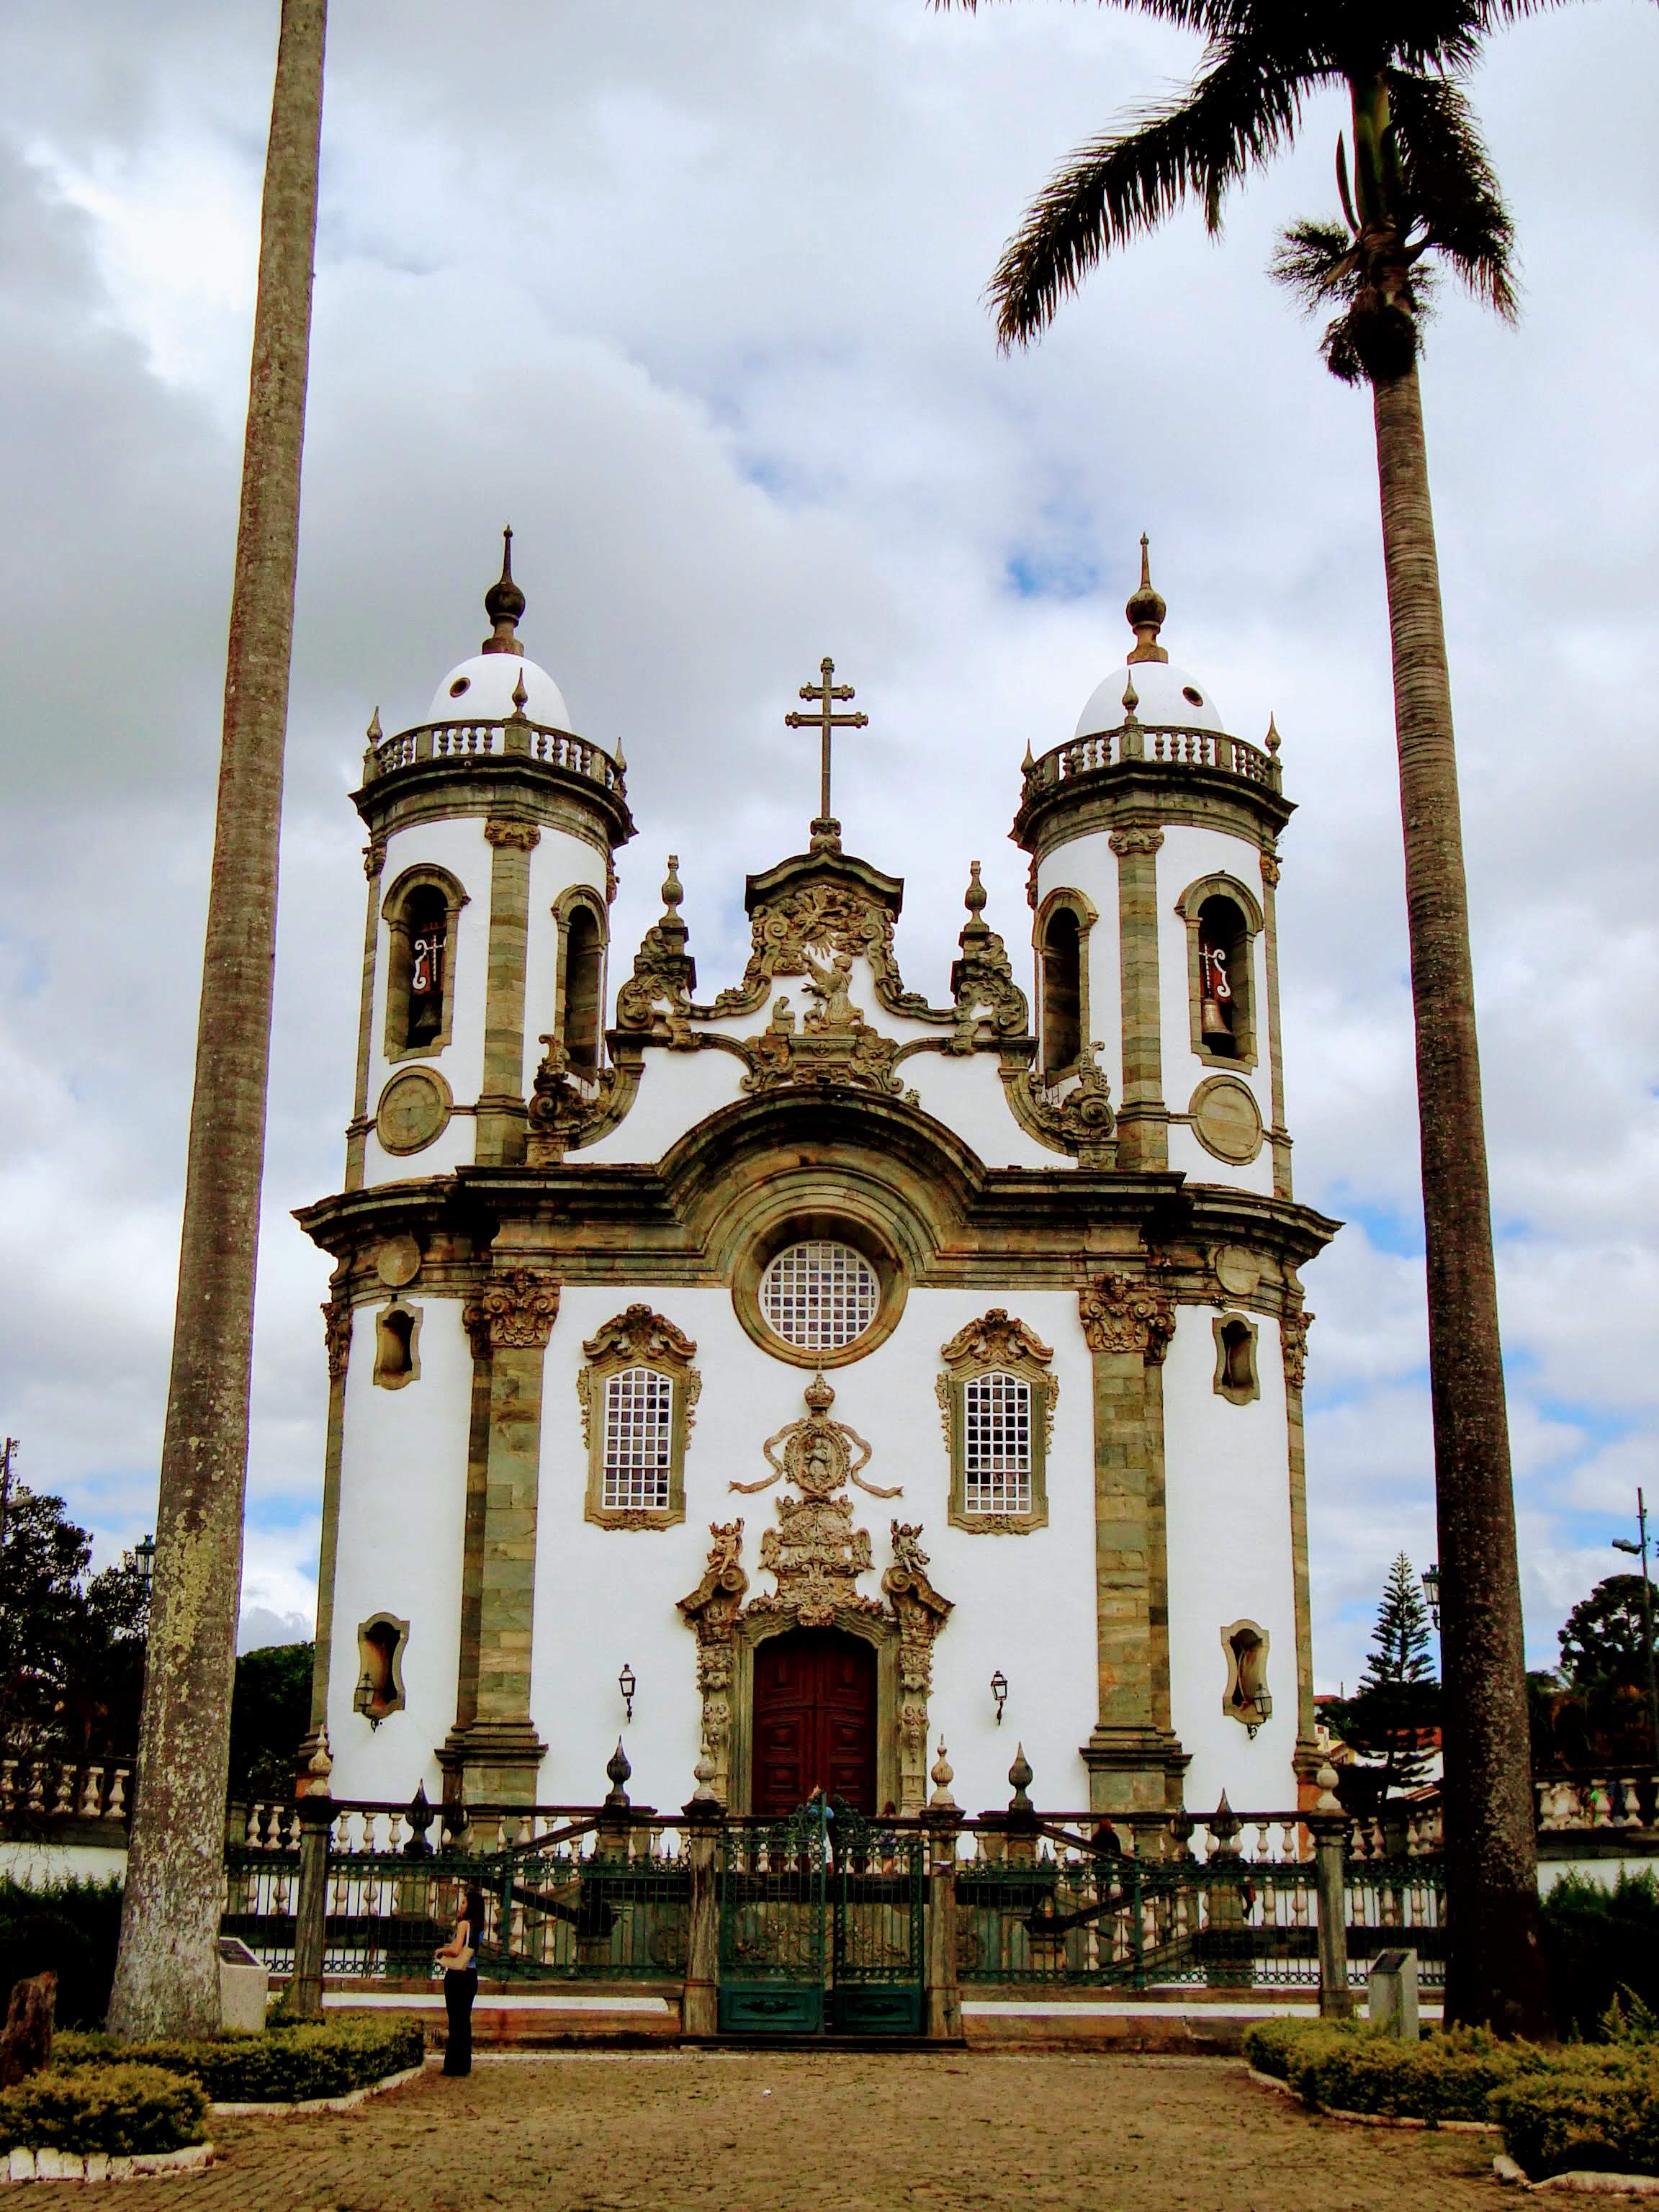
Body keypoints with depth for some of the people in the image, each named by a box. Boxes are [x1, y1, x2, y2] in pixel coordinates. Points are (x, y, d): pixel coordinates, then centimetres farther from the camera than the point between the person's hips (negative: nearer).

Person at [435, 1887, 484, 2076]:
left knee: (456, 2020, -3)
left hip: (457, 1976, -8)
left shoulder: (464, 1924, -12)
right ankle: (465, 2064, 17)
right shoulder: (478, 1927, 10)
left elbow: (456, 1950, -20)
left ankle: (455, 2065, -1)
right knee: (465, 2020, 13)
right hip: (471, 1975, 8)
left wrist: (440, 1951, -4)